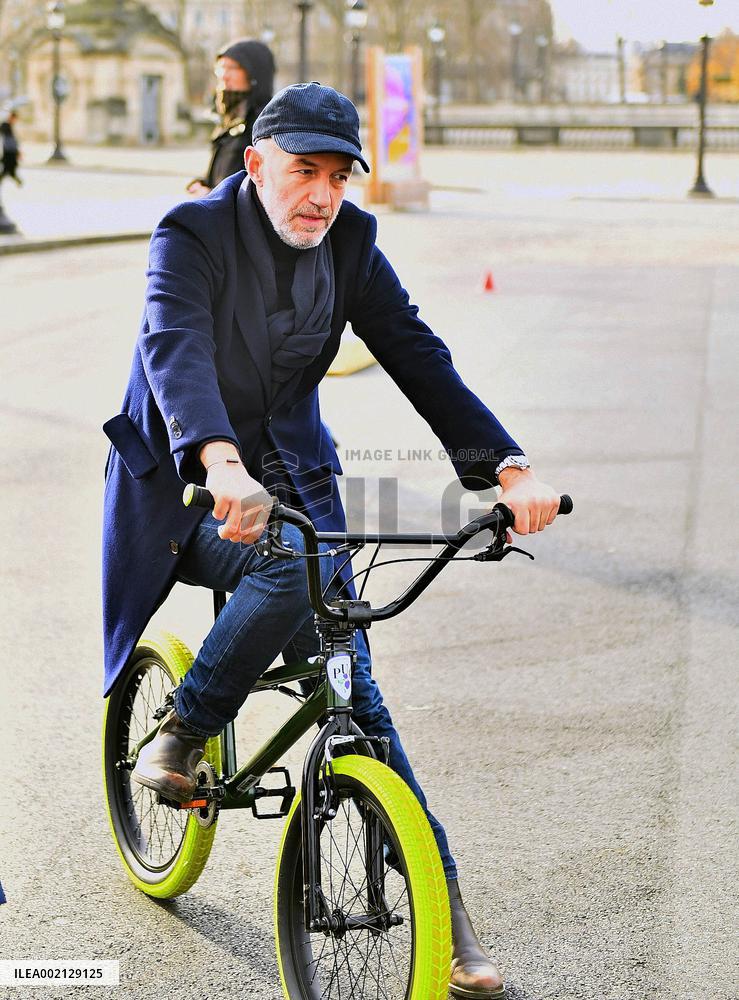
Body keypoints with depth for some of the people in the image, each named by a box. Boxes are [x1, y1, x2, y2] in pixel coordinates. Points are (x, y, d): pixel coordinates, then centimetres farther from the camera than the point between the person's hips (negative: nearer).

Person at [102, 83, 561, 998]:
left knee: (350, 683, -6)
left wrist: (509, 468, -23)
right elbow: (177, 350, -35)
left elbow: (418, 357, -8)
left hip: (293, 478, 4)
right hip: (188, 489, -4)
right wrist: (222, 465, -55)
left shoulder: (350, 242, -2)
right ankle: (180, 737, -12)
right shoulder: (193, 235, -17)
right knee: (291, 571, -35)